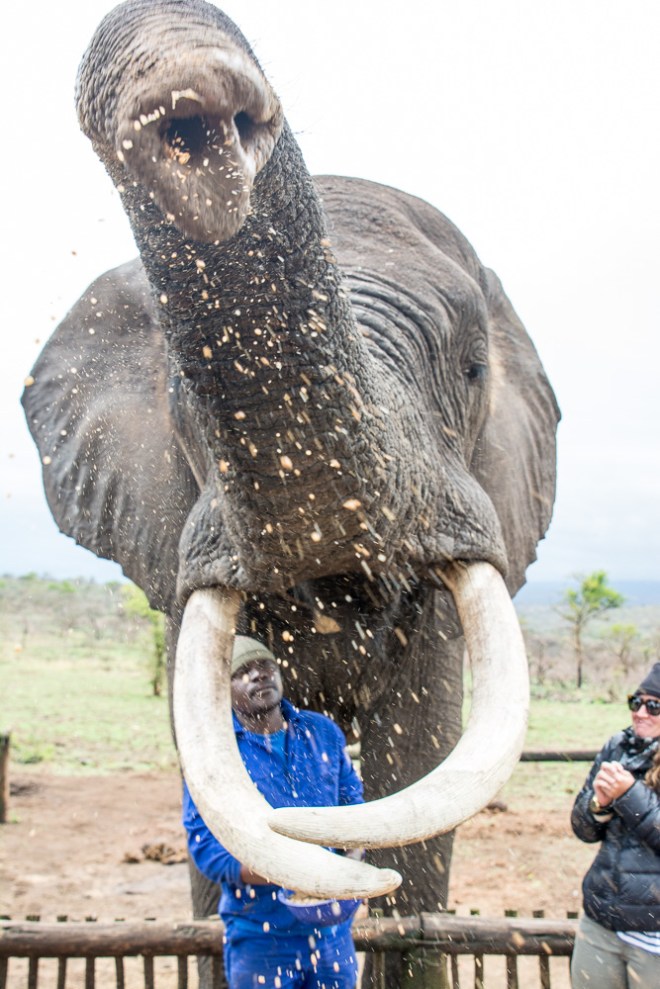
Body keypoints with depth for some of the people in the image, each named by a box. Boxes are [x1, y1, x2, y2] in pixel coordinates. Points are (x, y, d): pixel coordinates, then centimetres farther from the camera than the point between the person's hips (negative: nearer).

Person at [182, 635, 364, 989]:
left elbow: (352, 801, 14)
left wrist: (351, 861, -5)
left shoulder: (322, 732, 6)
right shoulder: (213, 748, -7)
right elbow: (203, 840, -11)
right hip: (260, 935, -3)